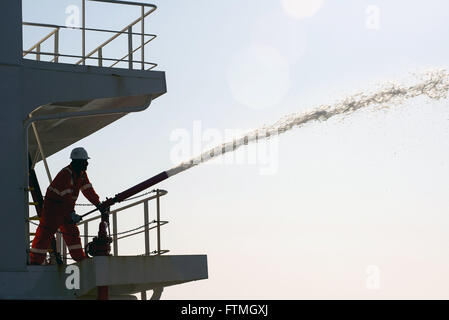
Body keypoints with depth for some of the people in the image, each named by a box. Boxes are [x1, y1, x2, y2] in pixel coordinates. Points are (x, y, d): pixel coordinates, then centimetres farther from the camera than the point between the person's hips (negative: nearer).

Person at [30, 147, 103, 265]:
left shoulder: (81, 174, 5)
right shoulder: (66, 174, -25)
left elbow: (88, 190, 10)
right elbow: (66, 195, -30)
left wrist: (98, 204, 4)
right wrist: (71, 213, -35)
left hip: (67, 207, 9)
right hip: (53, 206, -9)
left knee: (72, 232, 15)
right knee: (45, 233, -11)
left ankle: (80, 258, 24)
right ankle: (35, 261, -12)